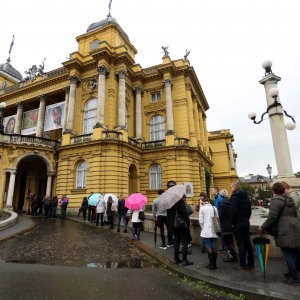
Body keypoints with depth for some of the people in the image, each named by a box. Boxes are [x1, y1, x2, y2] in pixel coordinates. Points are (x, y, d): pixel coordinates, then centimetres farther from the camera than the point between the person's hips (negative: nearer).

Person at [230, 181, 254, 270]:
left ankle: (243, 265, 8)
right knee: (248, 243, 14)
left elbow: (233, 211, -21)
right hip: (246, 223, 8)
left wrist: (232, 223, -11)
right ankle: (251, 263, 24)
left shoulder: (234, 196, -17)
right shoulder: (245, 195, 9)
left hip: (238, 224, -8)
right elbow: (249, 209, 15)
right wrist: (246, 218, 18)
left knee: (241, 245, 0)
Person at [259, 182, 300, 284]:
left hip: (285, 231, -9)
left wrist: (262, 227, -7)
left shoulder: (276, 200, -13)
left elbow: (272, 217, -18)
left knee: (288, 254, 2)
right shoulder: (289, 199, 14)